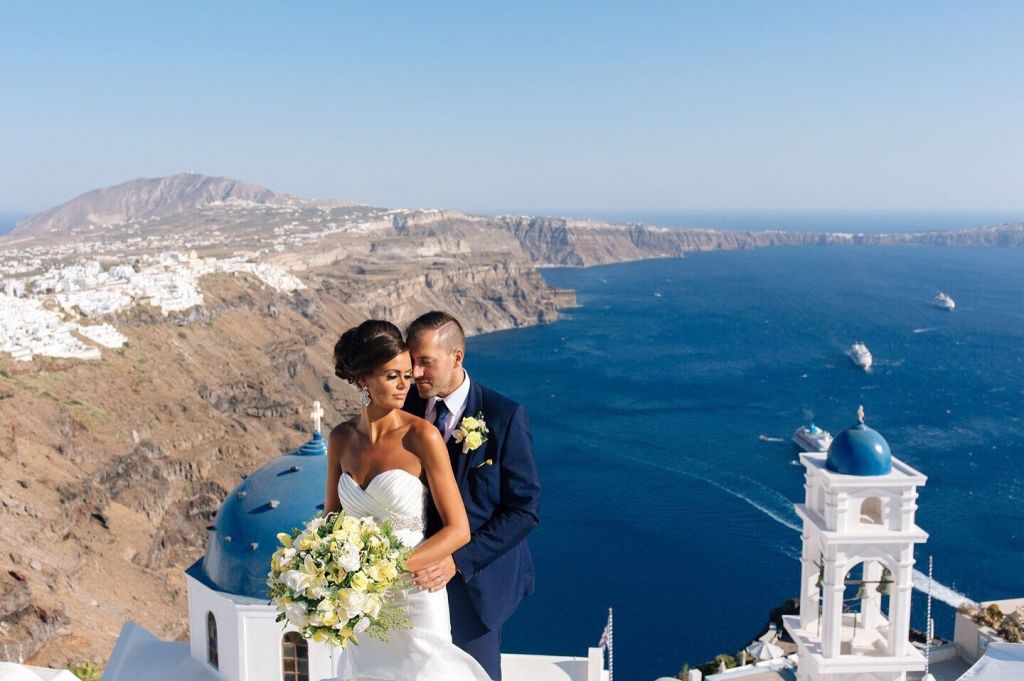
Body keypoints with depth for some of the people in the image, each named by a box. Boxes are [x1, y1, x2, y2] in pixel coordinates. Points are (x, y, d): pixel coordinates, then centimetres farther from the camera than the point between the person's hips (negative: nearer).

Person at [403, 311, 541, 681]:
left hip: (474, 580, -3)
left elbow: (525, 509, -16)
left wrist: (458, 561, -22)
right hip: (415, 574, 4)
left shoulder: (505, 416, -16)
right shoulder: (405, 407, -4)